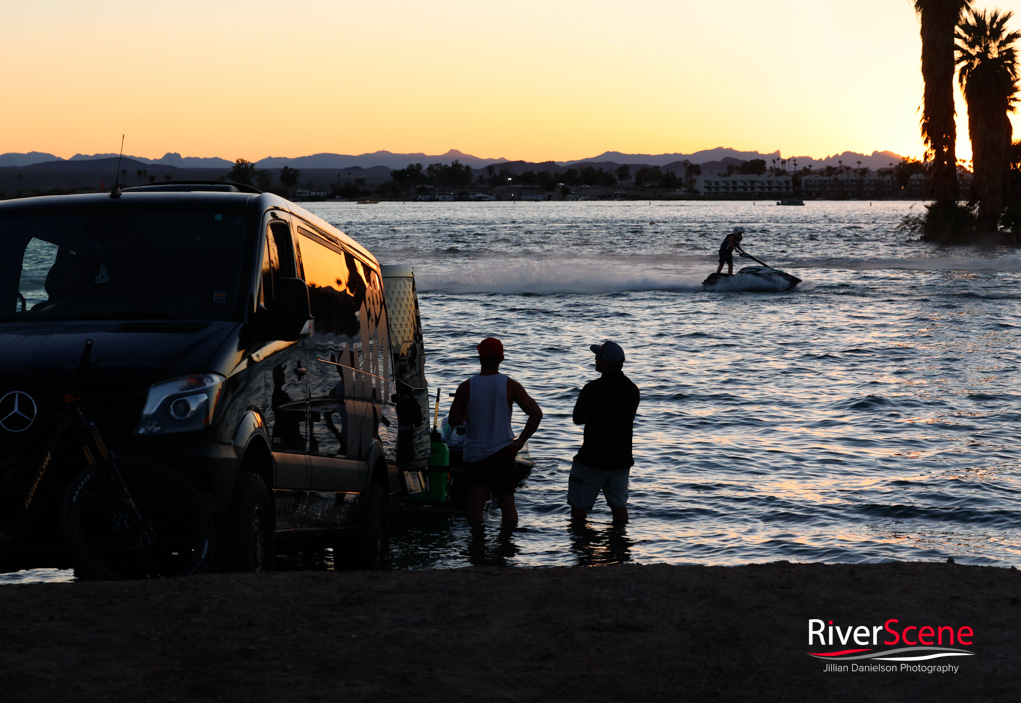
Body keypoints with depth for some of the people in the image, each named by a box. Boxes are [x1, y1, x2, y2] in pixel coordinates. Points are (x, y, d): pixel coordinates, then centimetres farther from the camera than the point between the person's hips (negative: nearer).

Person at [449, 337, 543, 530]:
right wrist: (520, 441, -5)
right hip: (502, 452, 0)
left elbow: (454, 421, -2)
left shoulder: (466, 387, -8)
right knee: (507, 502, 8)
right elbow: (536, 414, -12)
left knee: (476, 503, 6)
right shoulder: (510, 385, -7)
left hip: (474, 453, 0)